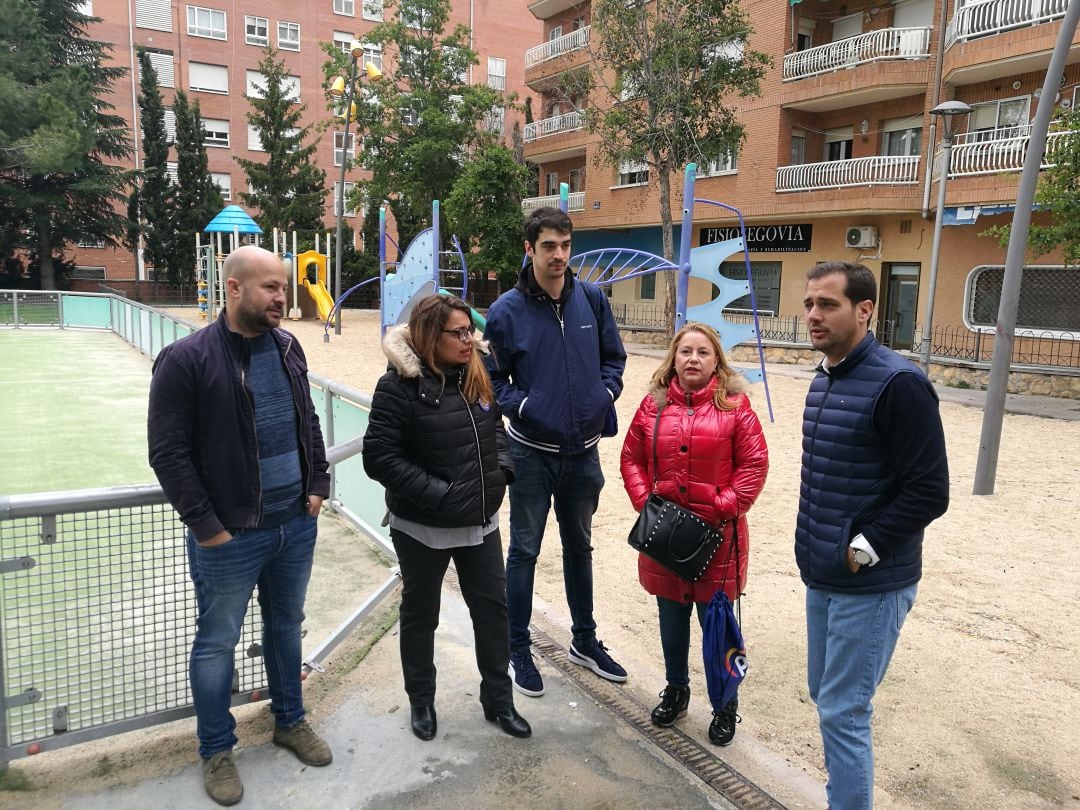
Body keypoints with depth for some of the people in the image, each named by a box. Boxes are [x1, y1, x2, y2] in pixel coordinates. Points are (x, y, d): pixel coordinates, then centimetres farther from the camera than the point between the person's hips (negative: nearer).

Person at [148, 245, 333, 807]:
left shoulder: (287, 347, 4)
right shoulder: (186, 360, -15)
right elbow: (168, 453, -14)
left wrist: (317, 484, 5)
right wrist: (205, 525, -14)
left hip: (296, 525, 6)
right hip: (230, 536, -5)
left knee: (286, 626, 21)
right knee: (217, 643, 12)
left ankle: (289, 722, 41)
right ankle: (216, 751, 32)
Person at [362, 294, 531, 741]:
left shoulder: (477, 376, 2)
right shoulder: (400, 385, -17)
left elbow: (495, 427, 17)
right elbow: (380, 457, -21)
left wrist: (501, 468, -2)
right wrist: (439, 494, -23)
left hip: (481, 522, 6)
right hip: (424, 528, -5)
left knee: (492, 606, 13)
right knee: (421, 613, 14)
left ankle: (498, 698, 32)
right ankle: (422, 700, 36)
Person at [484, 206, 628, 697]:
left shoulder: (592, 299, -2)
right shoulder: (507, 311, -11)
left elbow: (613, 358, 9)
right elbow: (493, 379, -3)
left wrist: (604, 397, -7)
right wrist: (525, 407, -18)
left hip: (583, 451, 4)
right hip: (533, 451, -3)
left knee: (580, 547, 19)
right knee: (524, 551, 8)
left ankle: (585, 641, 36)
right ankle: (518, 650, 26)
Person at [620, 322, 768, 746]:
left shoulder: (734, 405, -5)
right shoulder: (654, 404, 2)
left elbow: (755, 464, -6)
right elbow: (631, 458, 7)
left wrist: (725, 508, -13)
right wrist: (644, 499, -5)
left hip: (717, 535, -3)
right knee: (672, 617, 18)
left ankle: (726, 705, 29)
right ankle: (676, 691, 39)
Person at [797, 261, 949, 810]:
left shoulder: (898, 384, -17)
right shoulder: (823, 381, 9)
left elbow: (929, 493, -18)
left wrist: (863, 549, -16)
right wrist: (814, 549, 11)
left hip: (871, 585, -8)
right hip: (822, 578, 8)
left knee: (843, 712, -1)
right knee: (825, 696, 19)